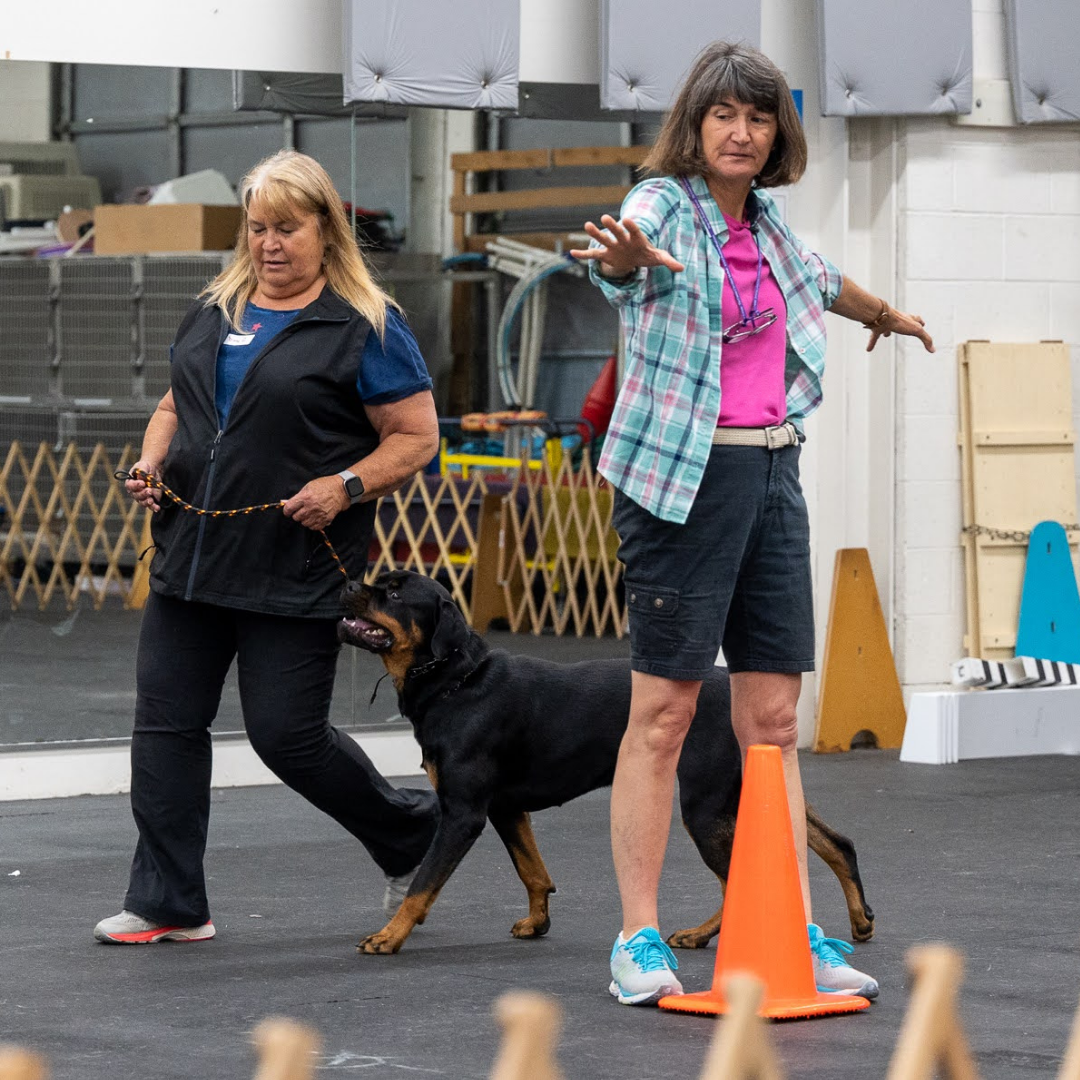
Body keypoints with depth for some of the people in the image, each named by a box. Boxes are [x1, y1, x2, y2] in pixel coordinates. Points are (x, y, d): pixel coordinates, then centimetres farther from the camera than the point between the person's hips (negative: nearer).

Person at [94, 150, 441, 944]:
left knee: (288, 735, -4)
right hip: (191, 554, 6)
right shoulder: (214, 312, 13)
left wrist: (346, 486, -20)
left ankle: (413, 834, 21)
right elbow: (175, 405, 25)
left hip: (294, 572, -6)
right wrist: (151, 463, 6)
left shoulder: (365, 328, -6)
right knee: (167, 723, 3)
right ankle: (168, 904, 9)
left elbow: (417, 438, -6)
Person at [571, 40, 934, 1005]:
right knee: (663, 711, -4)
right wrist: (623, 257, -58)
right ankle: (639, 939, 0)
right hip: (684, 477, -6)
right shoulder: (666, 205, -8)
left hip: (773, 471, 6)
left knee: (774, 716, 6)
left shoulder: (765, 223, 13)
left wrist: (885, 312, 55)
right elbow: (625, 249, -33)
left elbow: (817, 278, 36)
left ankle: (795, 934, 9)